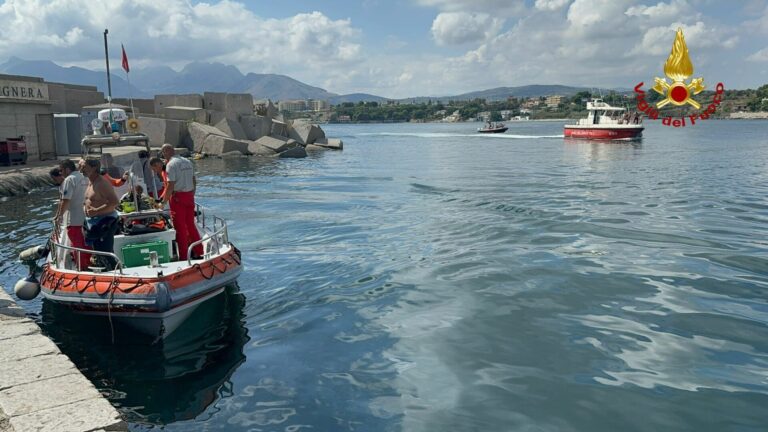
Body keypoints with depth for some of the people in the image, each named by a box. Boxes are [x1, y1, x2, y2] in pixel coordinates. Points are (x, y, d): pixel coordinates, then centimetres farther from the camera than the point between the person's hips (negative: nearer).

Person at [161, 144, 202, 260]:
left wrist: (164, 202, -11)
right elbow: (194, 181, 13)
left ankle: (183, 256, 4)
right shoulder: (187, 162, 11)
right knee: (191, 225, 15)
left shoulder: (171, 164, -13)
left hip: (178, 197, -7)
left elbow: (170, 185, -18)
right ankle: (198, 252, 20)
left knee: (180, 228, 0)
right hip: (189, 196, 7)